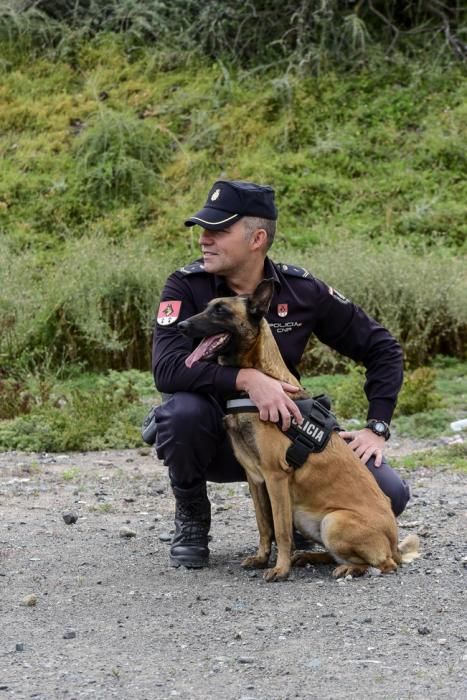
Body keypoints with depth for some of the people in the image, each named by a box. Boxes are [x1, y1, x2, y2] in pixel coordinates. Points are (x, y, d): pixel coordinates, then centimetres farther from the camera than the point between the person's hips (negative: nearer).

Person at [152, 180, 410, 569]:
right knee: (181, 411, -37)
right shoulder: (187, 286, -14)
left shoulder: (301, 290, -8)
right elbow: (167, 368, -29)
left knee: (388, 493, -17)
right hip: (214, 435, -1)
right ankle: (192, 519, -7)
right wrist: (246, 379, -41)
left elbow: (382, 349, 3)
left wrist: (377, 428, -7)